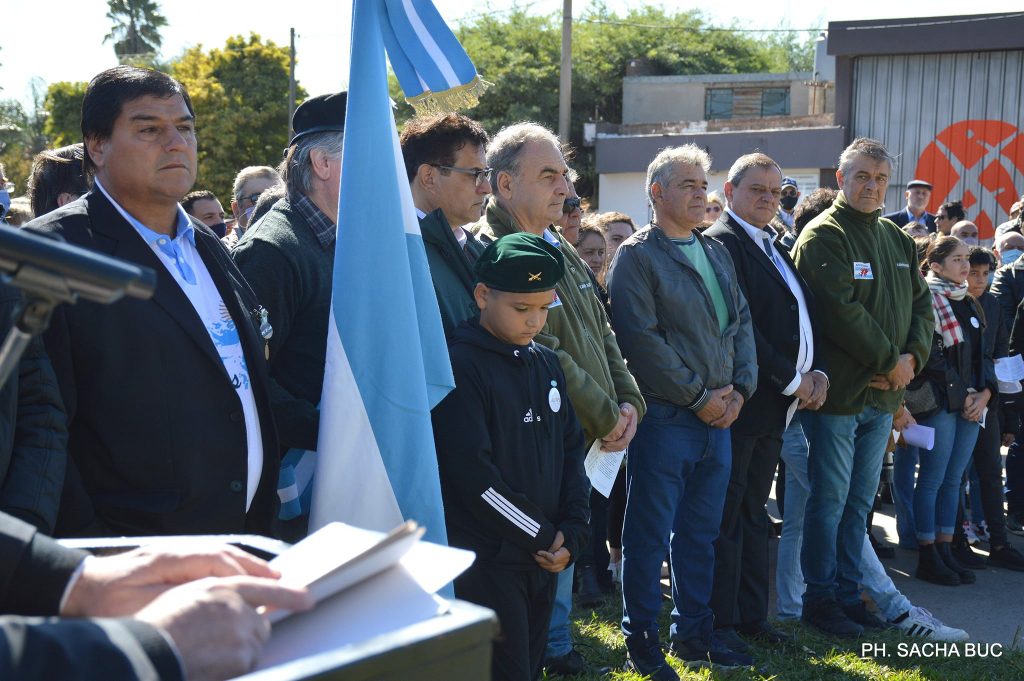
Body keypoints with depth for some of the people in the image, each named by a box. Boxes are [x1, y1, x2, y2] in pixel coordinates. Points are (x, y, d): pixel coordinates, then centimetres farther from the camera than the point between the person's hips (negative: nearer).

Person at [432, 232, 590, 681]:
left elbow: (571, 449, 15)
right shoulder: (461, 365, -12)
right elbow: (473, 475, -18)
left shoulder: (546, 364, 11)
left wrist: (572, 531, 1)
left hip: (545, 558, 7)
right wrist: (542, 537, -11)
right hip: (487, 561, -7)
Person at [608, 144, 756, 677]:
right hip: (664, 418, -7)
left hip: (718, 416, 7)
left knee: (700, 533, 15)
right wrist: (699, 396, -13)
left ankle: (694, 633, 26)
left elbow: (741, 321, 16)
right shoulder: (638, 255, -7)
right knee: (649, 534, 1)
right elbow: (641, 338, -15)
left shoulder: (717, 253, 16)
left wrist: (739, 388, 1)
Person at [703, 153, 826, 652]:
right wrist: (791, 378, -15)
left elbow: (801, 315, 16)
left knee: (754, 513, 15)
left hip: (775, 405, 9)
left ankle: (752, 615, 23)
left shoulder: (776, 248, 17)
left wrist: (817, 372, -1)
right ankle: (723, 623, 6)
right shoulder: (721, 242, -11)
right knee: (728, 515, -1)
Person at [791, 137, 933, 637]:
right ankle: (820, 598, 9)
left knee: (860, 501, 13)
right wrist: (889, 360, -13)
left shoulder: (899, 241, 15)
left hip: (883, 394, 7)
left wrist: (912, 357, -5)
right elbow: (842, 311, -18)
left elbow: (921, 305, 14)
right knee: (830, 499, -1)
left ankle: (847, 593, 22)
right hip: (837, 390, -7)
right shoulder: (822, 236, -9)